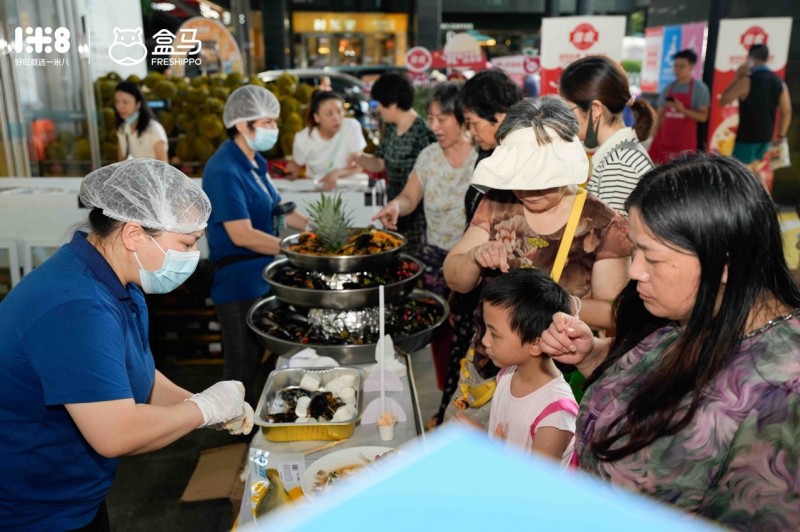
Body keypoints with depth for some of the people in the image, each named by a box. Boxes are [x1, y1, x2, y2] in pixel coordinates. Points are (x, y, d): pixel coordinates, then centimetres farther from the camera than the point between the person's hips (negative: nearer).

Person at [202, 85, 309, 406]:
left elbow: (274, 211, 16)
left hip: (262, 278, 9)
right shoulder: (224, 171, -19)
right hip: (239, 283, -9)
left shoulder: (255, 162, 9)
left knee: (253, 362, 19)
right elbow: (242, 235, -24)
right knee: (241, 370, 4)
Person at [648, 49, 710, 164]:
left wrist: (682, 110, -20)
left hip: (684, 140, -4)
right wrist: (654, 136, 5)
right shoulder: (668, 88, 11)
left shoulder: (700, 88, -1)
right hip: (664, 137, 4)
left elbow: (703, 116, -6)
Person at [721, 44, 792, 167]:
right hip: (766, 136, 7)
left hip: (747, 136, -7)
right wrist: (781, 136, 14)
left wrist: (737, 78, -4)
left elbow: (723, 100, -8)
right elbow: (786, 111, 6)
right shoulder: (779, 82, 5)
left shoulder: (747, 81, -15)